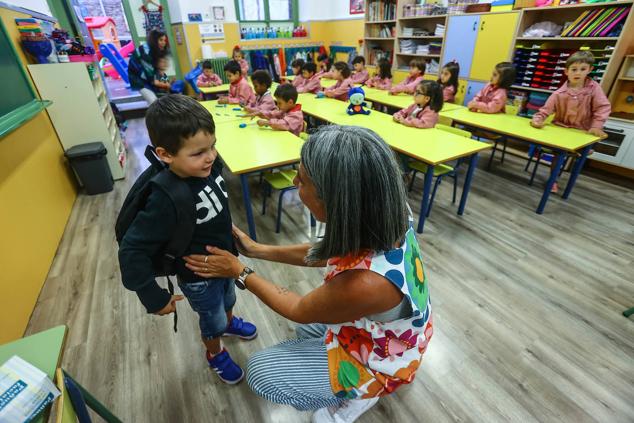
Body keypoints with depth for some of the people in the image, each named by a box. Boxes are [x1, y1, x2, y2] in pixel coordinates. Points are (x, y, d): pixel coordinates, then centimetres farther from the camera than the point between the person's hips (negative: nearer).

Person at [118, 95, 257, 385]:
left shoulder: (208, 168, -18)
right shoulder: (165, 200, -36)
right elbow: (132, 251, -28)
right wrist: (154, 298, -20)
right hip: (198, 277, -5)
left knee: (228, 300, 33)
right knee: (212, 319, 22)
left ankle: (229, 323, 65)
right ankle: (215, 354, 54)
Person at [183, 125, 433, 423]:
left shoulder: (363, 283, -44)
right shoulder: (386, 216, -22)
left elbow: (297, 310, -22)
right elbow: (327, 253, -4)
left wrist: (239, 272, -10)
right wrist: (257, 250, -2)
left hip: (377, 360, -7)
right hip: (386, 334, 7)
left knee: (259, 371, 3)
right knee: (307, 326, 28)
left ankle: (358, 396, 14)